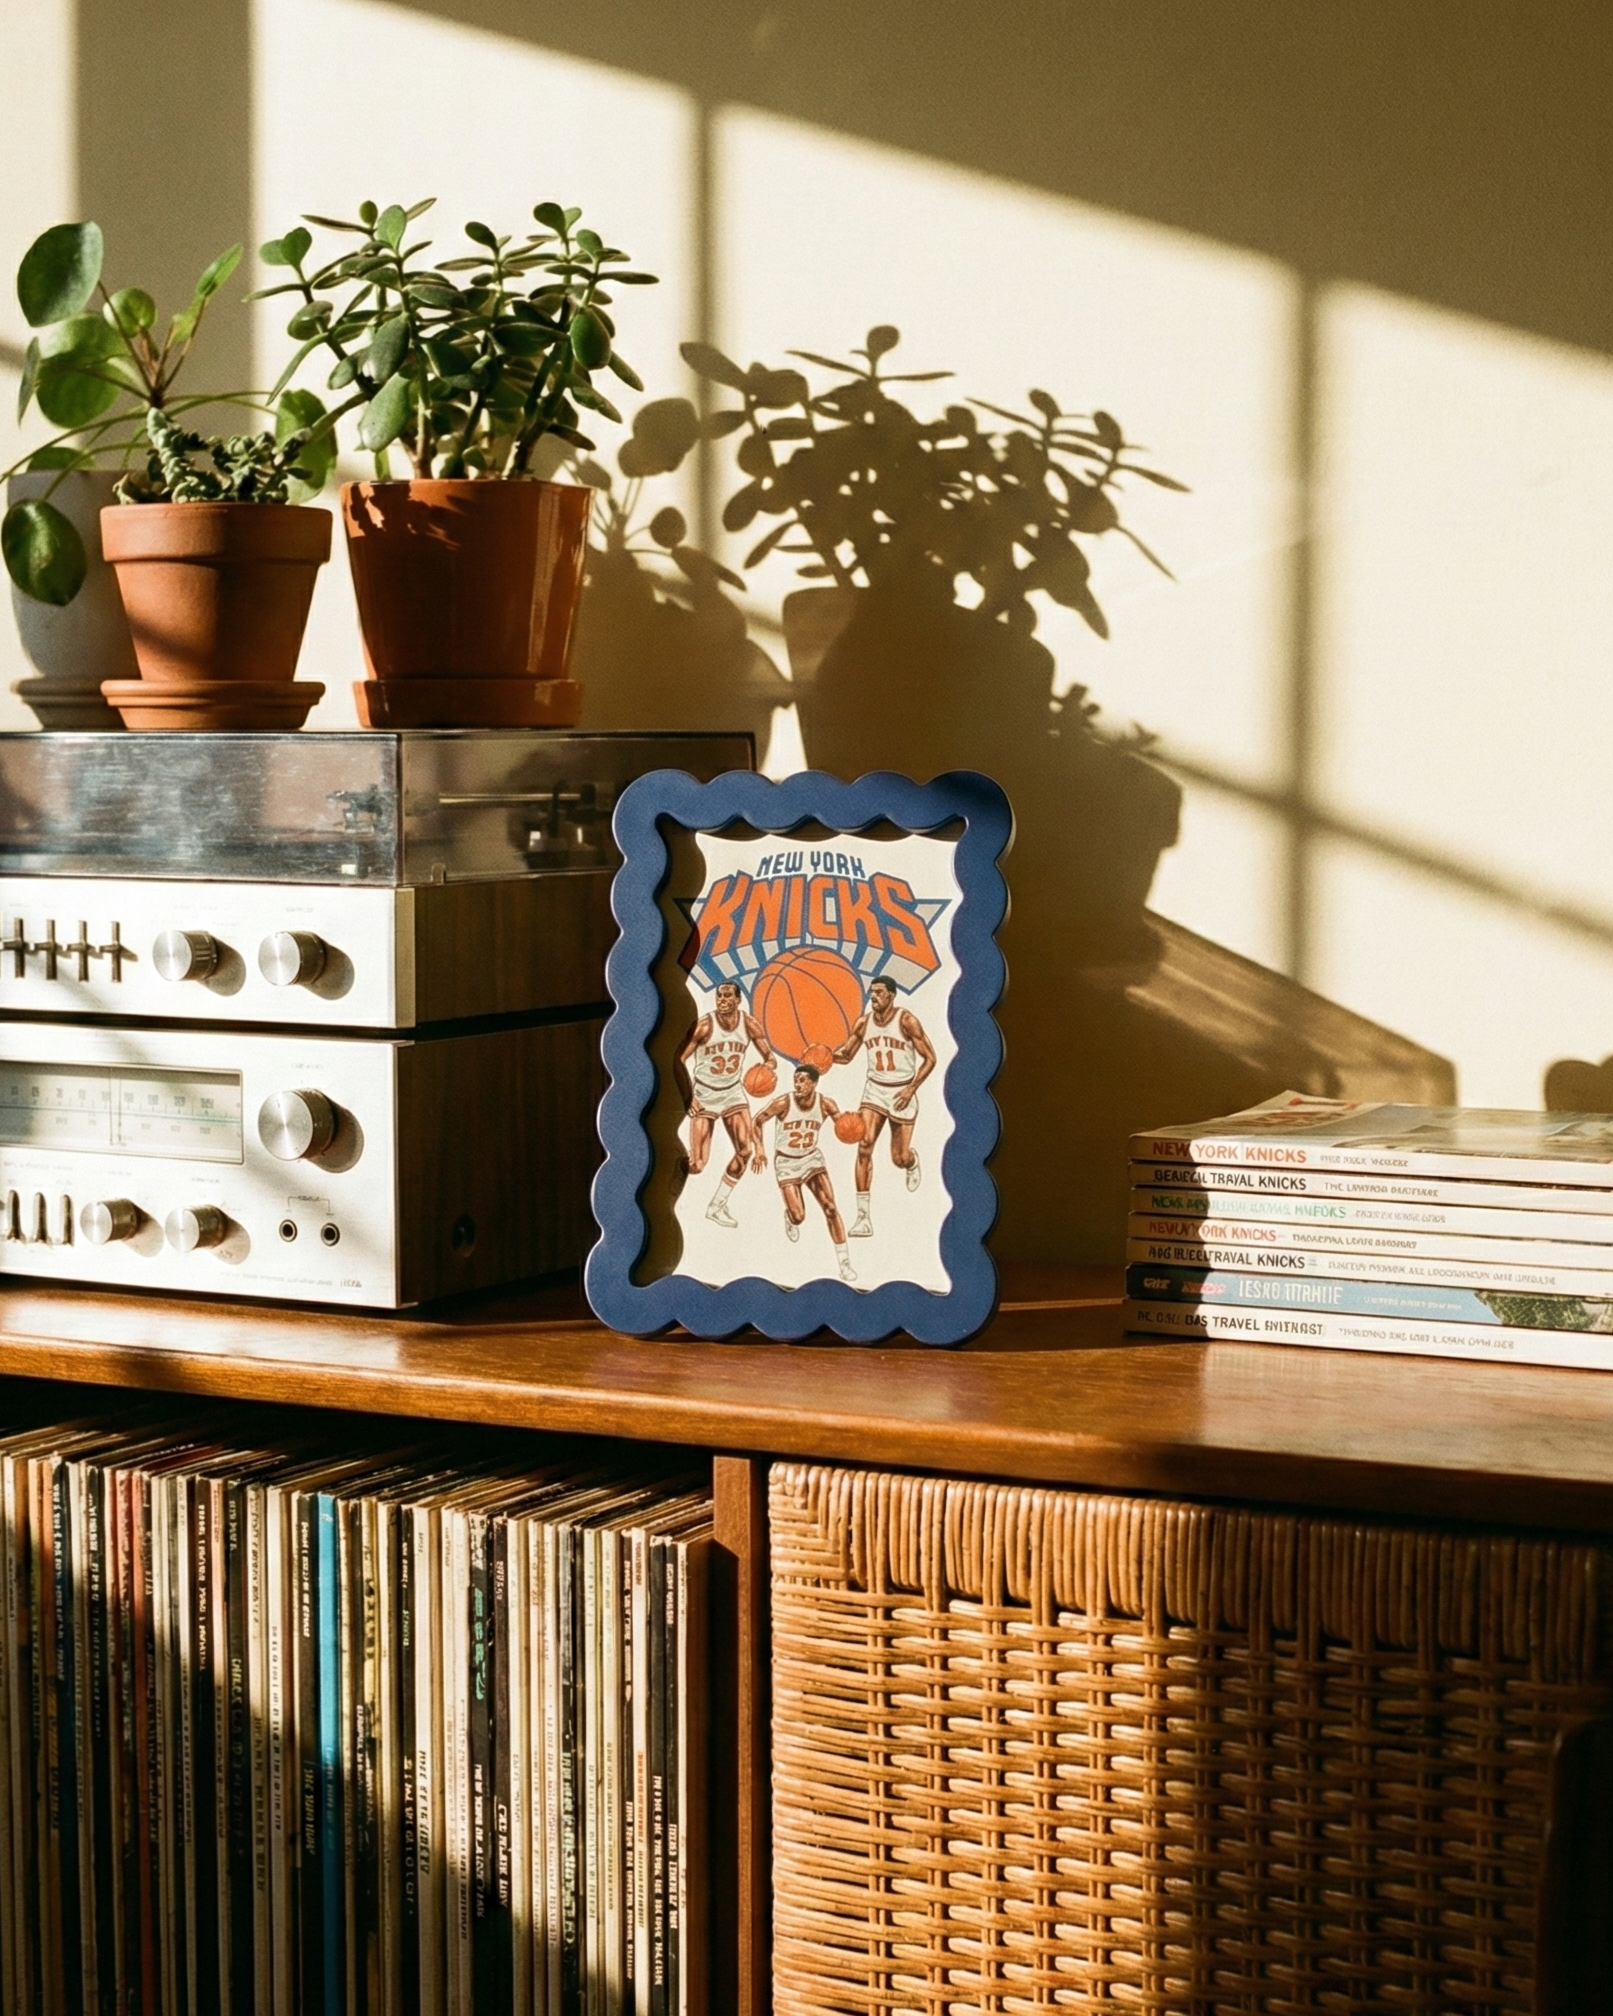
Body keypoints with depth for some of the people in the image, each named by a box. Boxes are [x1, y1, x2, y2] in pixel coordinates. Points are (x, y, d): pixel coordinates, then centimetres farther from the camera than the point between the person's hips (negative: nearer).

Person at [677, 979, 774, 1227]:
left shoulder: (749, 1024, -10)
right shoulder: (704, 1026, -21)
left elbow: (768, 1056, -3)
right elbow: (679, 1060, -17)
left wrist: (767, 1067, -28)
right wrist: (688, 1096, -22)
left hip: (733, 1093, 4)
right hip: (704, 1095, -4)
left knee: (744, 1151, -7)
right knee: (696, 1164, -10)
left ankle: (717, 1206, 10)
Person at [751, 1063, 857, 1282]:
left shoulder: (825, 1104, -16)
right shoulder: (784, 1103, -22)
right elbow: (758, 1121, -8)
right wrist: (759, 1148, -16)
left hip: (812, 1158, 2)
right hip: (786, 1162, -2)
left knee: (831, 1208, -9)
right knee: (798, 1216, -8)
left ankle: (844, 1263, -1)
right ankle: (789, 1216, 34)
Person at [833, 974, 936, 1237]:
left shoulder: (906, 1021, -15)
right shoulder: (863, 1022, -3)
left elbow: (930, 1058, -10)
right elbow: (846, 1054, 9)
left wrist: (911, 1089, -17)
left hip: (902, 1091, -3)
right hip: (875, 1090, 3)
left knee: (900, 1158, 1)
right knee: (864, 1145, -16)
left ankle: (912, 1162, 44)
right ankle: (863, 1215, -14)